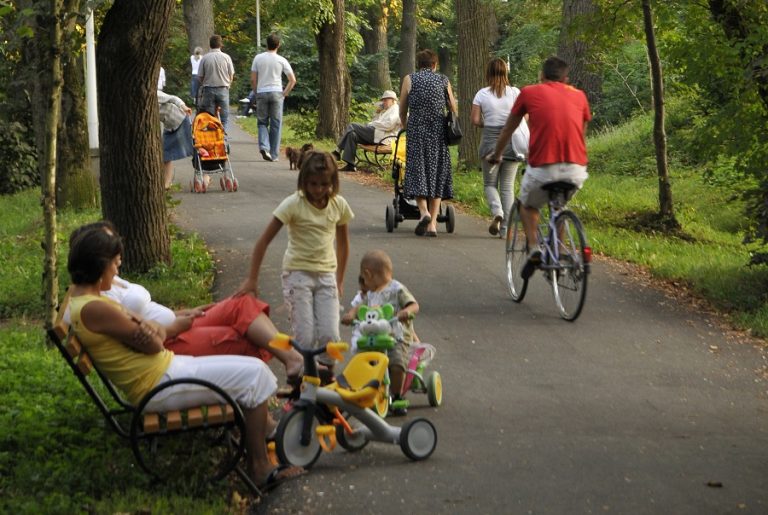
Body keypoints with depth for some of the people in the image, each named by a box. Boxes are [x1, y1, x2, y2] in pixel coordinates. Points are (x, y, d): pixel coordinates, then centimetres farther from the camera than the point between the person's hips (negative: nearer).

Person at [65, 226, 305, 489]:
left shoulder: (80, 298, 11)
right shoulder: (94, 309, -23)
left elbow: (157, 335, 6)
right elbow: (153, 345, -18)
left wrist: (150, 329, -16)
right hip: (159, 386, -11)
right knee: (253, 374, -8)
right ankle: (260, 468, -4)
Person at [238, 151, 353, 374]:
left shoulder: (339, 205, 0)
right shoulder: (293, 204, -12)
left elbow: (343, 243, 16)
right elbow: (264, 241, -11)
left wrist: (339, 280, 16)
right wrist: (252, 280, -13)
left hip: (326, 275, 3)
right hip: (298, 274, -3)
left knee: (329, 335, -8)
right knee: (305, 338, -11)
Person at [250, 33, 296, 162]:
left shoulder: (258, 58, 1)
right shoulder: (281, 60, -2)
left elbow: (253, 80, 1)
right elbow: (292, 80, -3)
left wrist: (257, 92, 13)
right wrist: (285, 93, 6)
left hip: (261, 93, 1)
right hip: (276, 93, -1)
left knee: (262, 122, 11)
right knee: (276, 124, 5)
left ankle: (264, 146, -12)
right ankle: (274, 154, 6)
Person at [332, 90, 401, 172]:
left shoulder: (396, 110, -1)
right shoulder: (387, 110, 30)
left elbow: (388, 125, -17)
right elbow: (375, 121, 28)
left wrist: (372, 124, -10)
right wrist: (378, 113, 12)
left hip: (380, 136, -10)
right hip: (375, 134, 10)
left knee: (352, 126, -15)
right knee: (352, 135, -10)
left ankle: (337, 152, -12)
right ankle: (350, 165, -15)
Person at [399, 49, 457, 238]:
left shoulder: (410, 79, 5)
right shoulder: (443, 80, 9)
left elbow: (403, 109, 9)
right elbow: (453, 108, 8)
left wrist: (405, 126, 26)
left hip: (417, 130, -2)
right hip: (439, 132, 2)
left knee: (417, 172, 2)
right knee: (437, 173, 6)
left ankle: (424, 212, -21)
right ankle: (432, 223, 2)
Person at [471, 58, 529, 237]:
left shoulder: (482, 94, -4)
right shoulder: (515, 92, -2)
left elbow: (475, 120, -6)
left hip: (490, 143, -1)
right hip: (511, 144, 1)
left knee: (490, 183, 13)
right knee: (508, 186, 8)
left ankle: (497, 212, -15)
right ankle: (506, 227, 4)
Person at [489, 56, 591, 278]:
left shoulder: (529, 93, 12)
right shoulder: (579, 95, 18)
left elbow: (507, 130, 24)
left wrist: (496, 155, 41)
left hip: (543, 168, -3)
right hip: (576, 170, 3)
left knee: (528, 205, 26)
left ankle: (533, 249, 4)